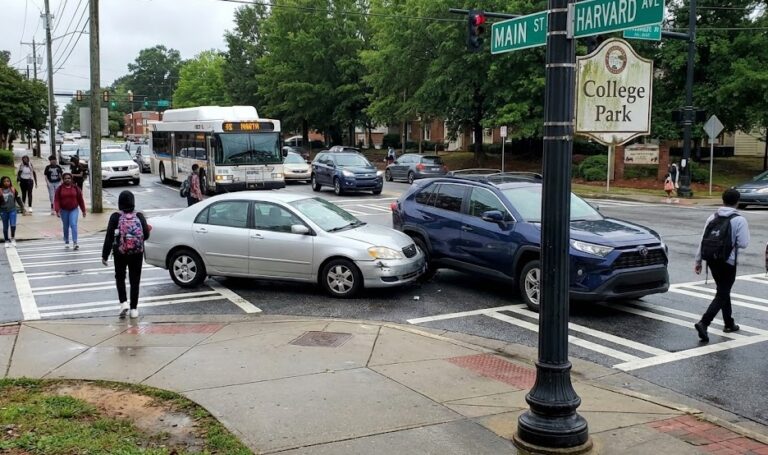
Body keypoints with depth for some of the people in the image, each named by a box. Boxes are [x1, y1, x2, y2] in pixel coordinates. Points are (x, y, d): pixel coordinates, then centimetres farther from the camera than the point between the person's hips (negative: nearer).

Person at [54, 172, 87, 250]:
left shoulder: (76, 188, 2)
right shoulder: (60, 189, 0)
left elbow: (80, 199, 5)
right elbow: (56, 200, -5)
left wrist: (83, 210, 6)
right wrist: (57, 211, -15)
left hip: (74, 210, -1)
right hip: (64, 210, 1)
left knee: (73, 225, -14)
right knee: (65, 227, 9)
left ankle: (75, 243, -18)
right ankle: (66, 242, 23)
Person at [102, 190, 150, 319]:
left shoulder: (115, 217, -7)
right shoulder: (139, 216, -4)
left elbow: (109, 237, -8)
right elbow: (146, 235, -6)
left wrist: (105, 255, -3)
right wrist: (148, 228, 18)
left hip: (120, 253, -1)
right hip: (137, 253, 1)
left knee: (120, 277, 17)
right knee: (135, 280, 9)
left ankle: (123, 302, -1)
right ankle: (134, 309, 10)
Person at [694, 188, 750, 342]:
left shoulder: (712, 218, 4)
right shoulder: (739, 220, -12)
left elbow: (703, 240, 4)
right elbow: (743, 243, -14)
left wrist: (698, 261, 10)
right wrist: (732, 241, 9)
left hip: (712, 260, 6)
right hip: (728, 262, -6)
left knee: (723, 291, 21)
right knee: (722, 295, -1)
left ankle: (729, 323, 32)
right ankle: (703, 323, -16)